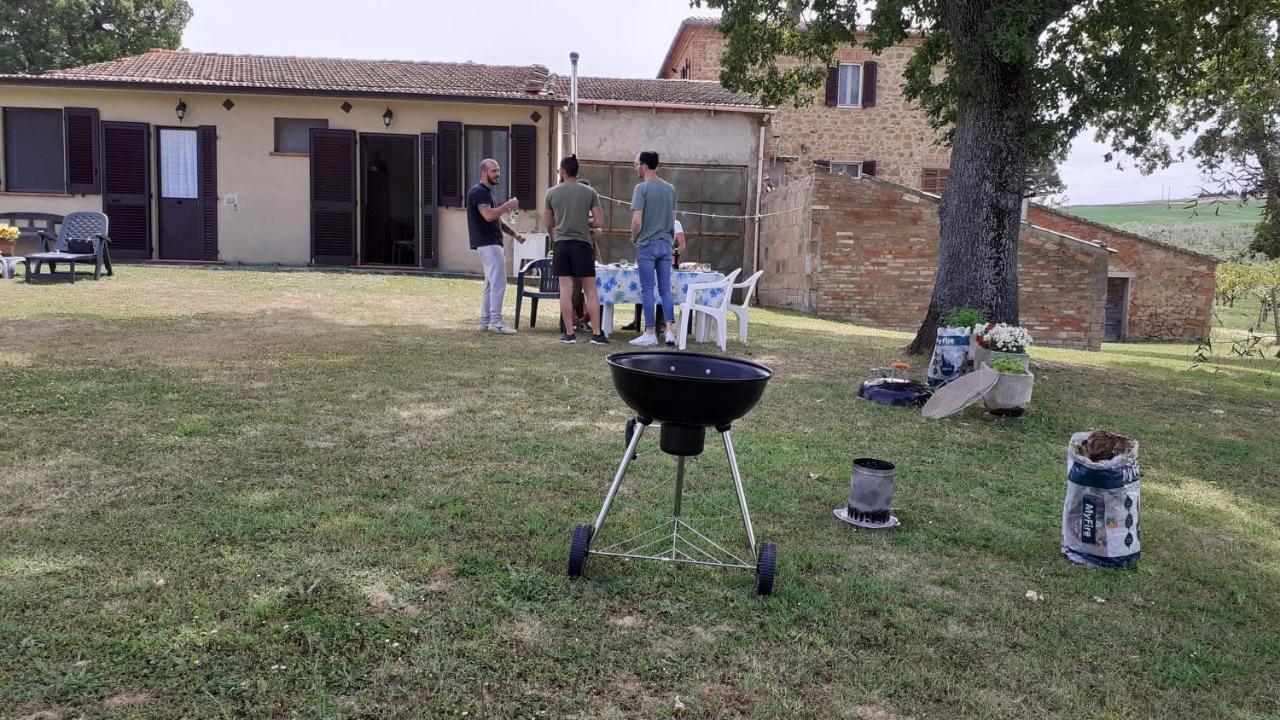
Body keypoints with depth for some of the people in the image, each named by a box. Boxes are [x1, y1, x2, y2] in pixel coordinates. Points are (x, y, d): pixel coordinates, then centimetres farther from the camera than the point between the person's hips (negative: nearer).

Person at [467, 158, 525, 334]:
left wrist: (514, 234, 15)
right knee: (499, 283, -12)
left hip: (491, 243, 11)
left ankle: (485, 322, 14)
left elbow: (496, 219, 25)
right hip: (488, 244, -11)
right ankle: (495, 322, -11)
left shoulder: (487, 192, 21)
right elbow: (488, 215, -24)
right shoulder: (478, 191, -11)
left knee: (491, 283, 11)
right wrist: (508, 205, -15)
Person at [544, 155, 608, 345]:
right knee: (590, 290, 3)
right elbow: (599, 222, -3)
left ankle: (569, 333, 5)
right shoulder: (589, 192, -1)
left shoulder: (552, 193, 2)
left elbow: (547, 223, 10)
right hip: (582, 244, -1)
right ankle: (597, 333, 2)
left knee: (566, 289, 4)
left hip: (561, 244, 1)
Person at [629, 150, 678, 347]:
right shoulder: (670, 188, 9)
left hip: (647, 245, -5)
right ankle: (670, 331, 2)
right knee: (665, 289, 8)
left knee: (647, 290, 0)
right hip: (666, 244, 5)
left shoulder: (642, 188, -11)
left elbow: (637, 221, -16)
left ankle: (650, 334, 1)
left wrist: (634, 239, 0)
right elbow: (673, 219, 13)